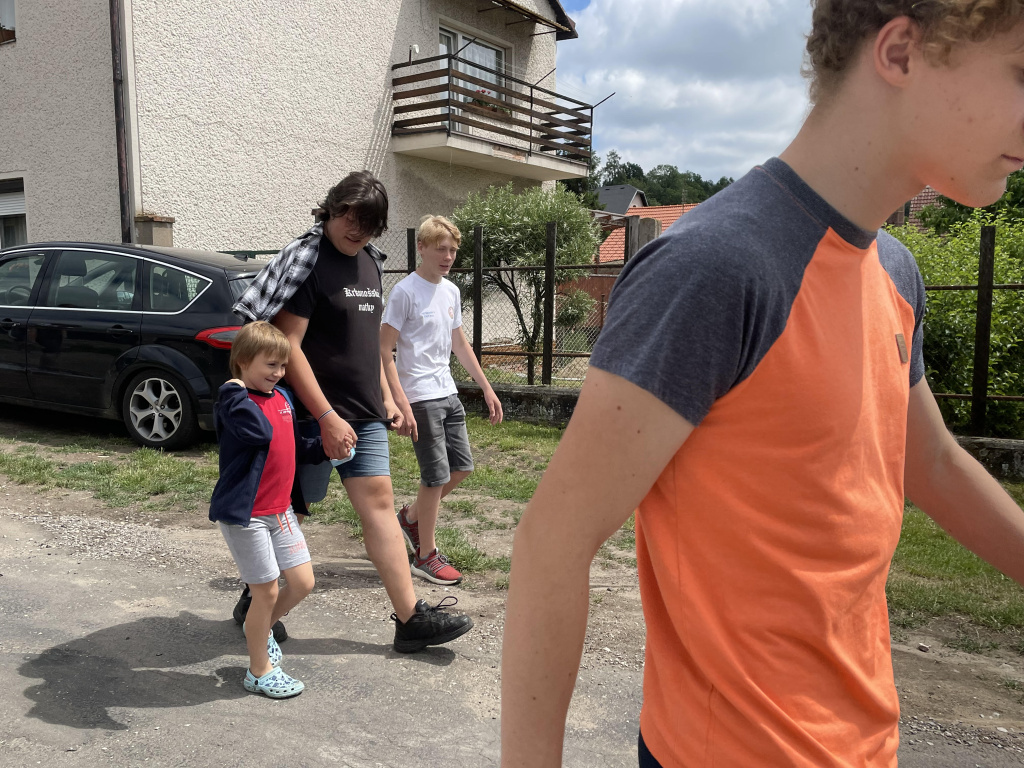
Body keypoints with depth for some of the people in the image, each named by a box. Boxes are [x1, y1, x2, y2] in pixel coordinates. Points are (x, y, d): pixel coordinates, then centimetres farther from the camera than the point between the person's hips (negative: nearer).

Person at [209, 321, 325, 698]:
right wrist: (238, 389, -26)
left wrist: (326, 448, 4)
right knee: (267, 592, 2)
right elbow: (260, 431, -35)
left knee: (302, 582, 9)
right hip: (244, 513, -8)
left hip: (280, 509, 8)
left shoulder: (282, 398, 10)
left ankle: (260, 627, 38)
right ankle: (259, 672, 22)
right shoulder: (234, 401, -15)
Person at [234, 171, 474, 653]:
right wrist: (328, 418, -20)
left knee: (379, 503, 4)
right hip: (315, 414, -7)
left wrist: (385, 397, 17)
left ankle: (410, 619, 8)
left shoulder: (369, 262, 12)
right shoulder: (306, 260, -12)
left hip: (364, 415, 7)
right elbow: (287, 345, -18)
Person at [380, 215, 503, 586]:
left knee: (462, 466, 12)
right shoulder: (405, 292, -12)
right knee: (437, 476, -3)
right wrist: (401, 404, -21)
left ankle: (411, 516, 33)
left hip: (448, 394, 8)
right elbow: (385, 351, -15)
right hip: (420, 398, -8)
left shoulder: (451, 291, 11)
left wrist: (486, 387, 19)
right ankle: (426, 557, 13)